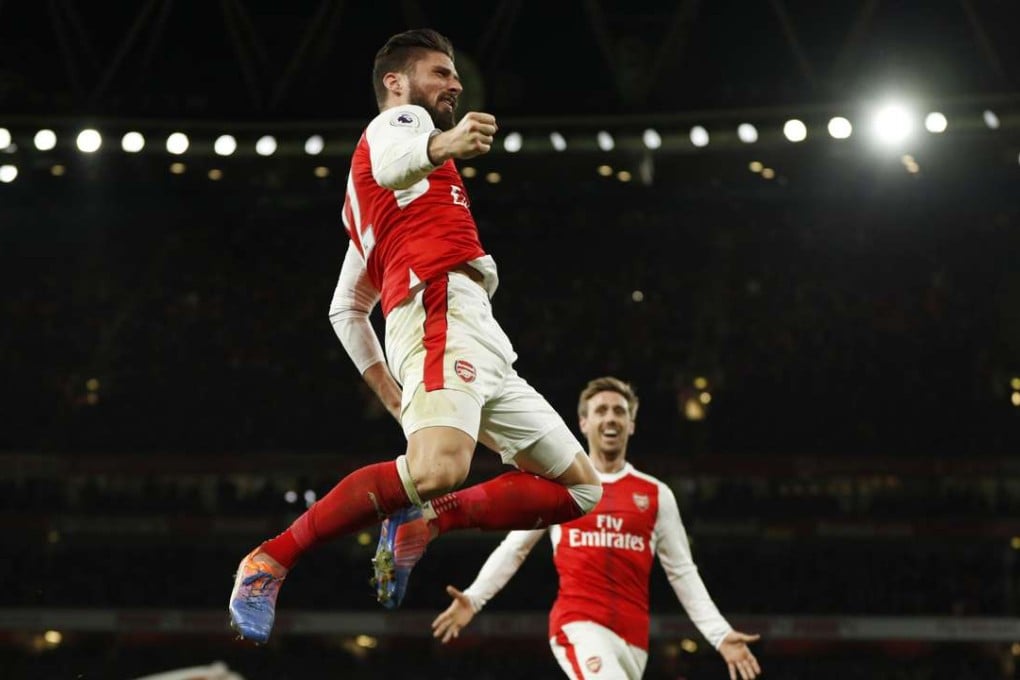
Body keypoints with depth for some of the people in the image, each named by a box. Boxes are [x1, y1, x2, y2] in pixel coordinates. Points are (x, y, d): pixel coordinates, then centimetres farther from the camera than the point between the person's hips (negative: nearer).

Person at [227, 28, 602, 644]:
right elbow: (392, 159, -18)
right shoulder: (398, 120, 10)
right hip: (444, 309, -10)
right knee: (437, 470, -34)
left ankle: (422, 523, 1)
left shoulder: (368, 206, 36)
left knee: (582, 489, 7)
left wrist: (392, 395, 29)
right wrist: (440, 145, -40)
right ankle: (272, 560, -24)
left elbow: (346, 309, 36)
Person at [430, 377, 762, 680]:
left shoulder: (656, 495, 13)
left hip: (633, 637, 3)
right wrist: (473, 598, -1)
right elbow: (513, 549, 14)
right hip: (578, 625, -3)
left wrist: (721, 635, 6)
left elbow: (683, 573, 15)